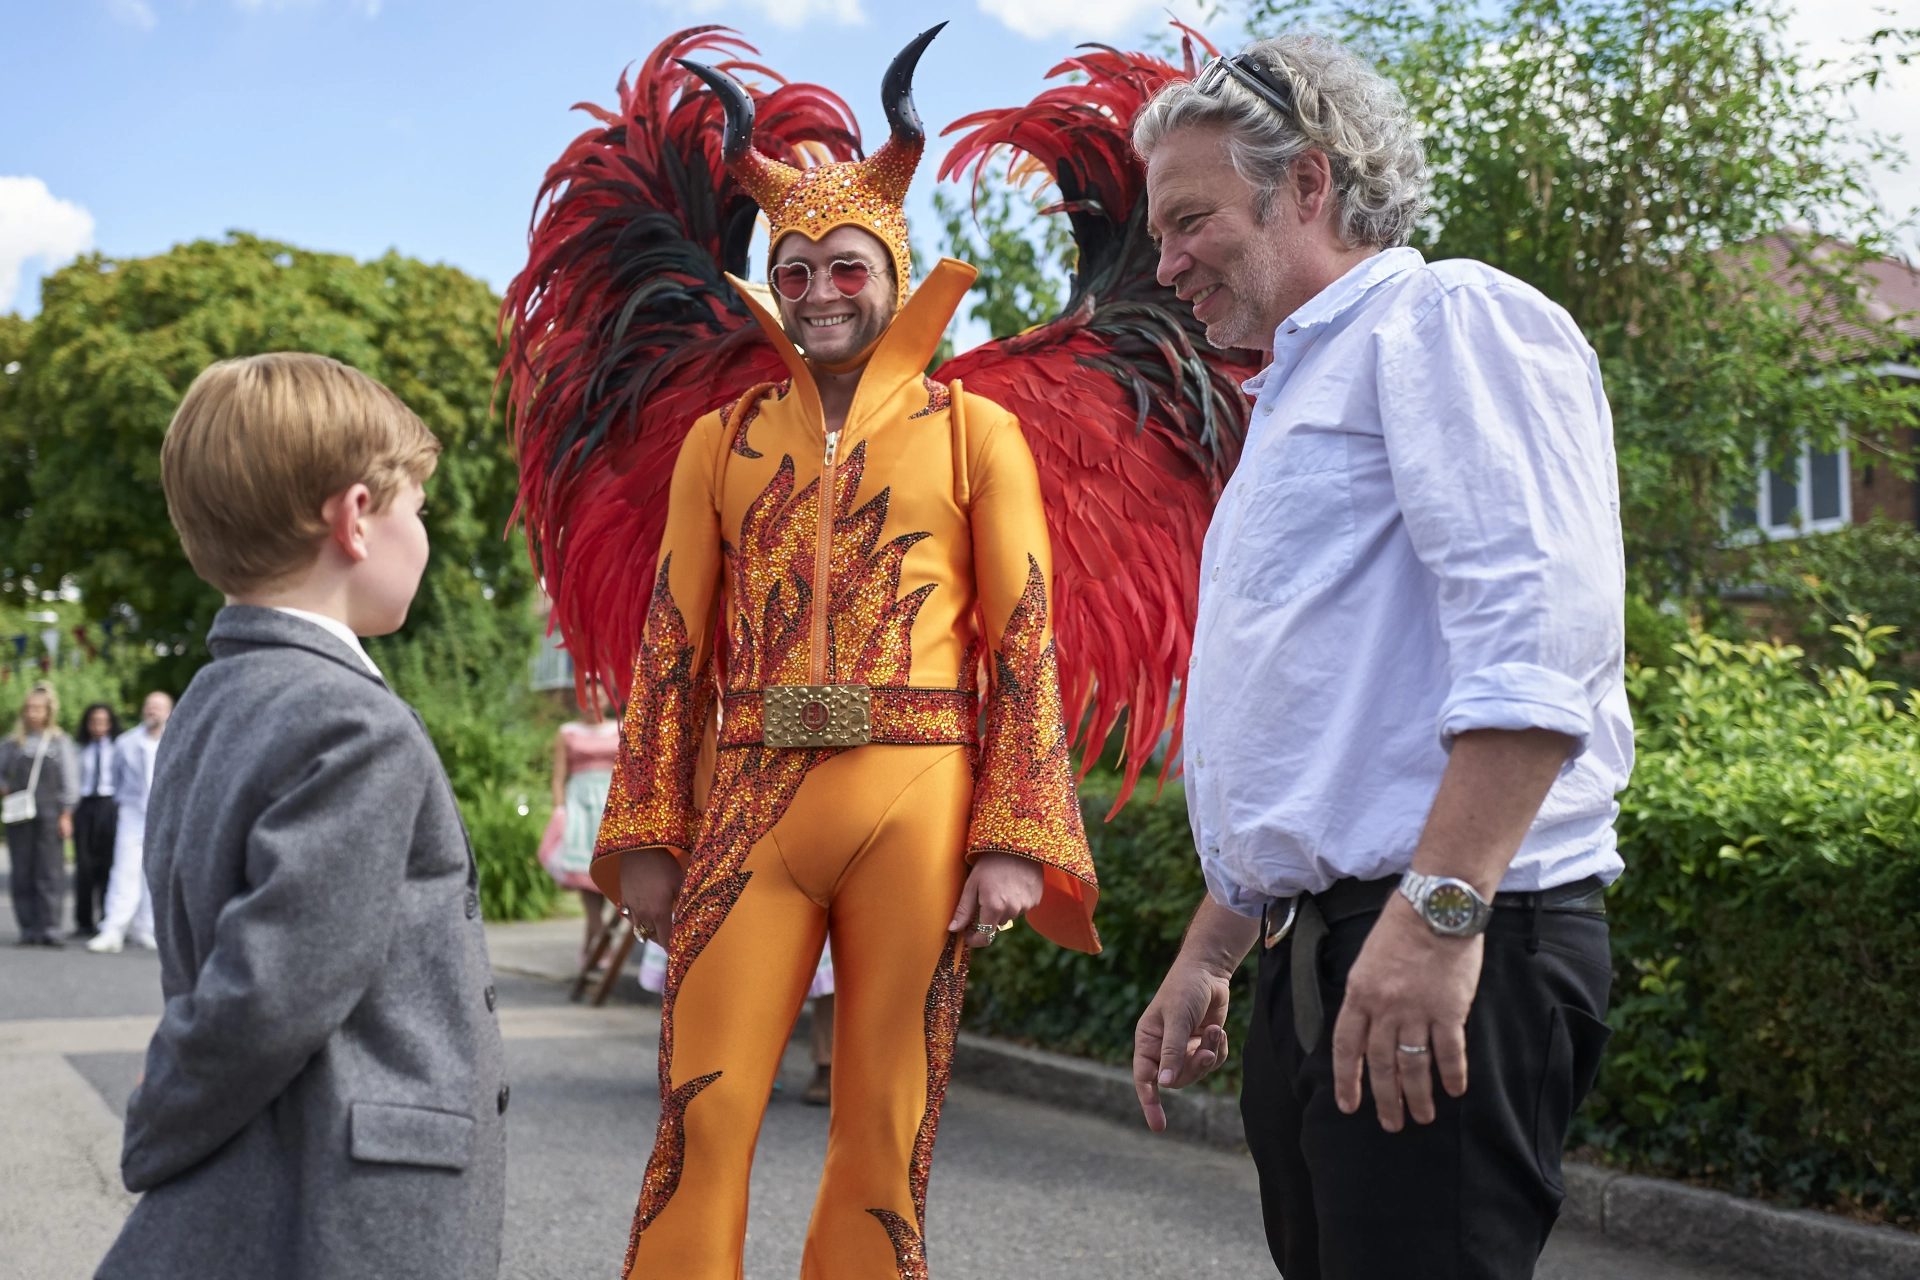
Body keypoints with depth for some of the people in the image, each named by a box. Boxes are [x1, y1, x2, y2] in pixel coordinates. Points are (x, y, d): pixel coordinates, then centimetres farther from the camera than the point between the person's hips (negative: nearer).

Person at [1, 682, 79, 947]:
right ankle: (28, 929, 4)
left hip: (50, 815, -2)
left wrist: (66, 815, -1)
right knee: (22, 874, 0)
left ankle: (50, 928, -8)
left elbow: (70, 781, 5)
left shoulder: (60, 742, 8)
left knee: (50, 872, -7)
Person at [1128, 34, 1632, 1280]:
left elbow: (1539, 628, -20)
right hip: (1316, 961, 10)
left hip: (1451, 953, -10)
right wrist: (1207, 958, 28)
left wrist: (1438, 910, -26)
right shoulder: (1298, 397, 26)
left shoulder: (1449, 316, -4)